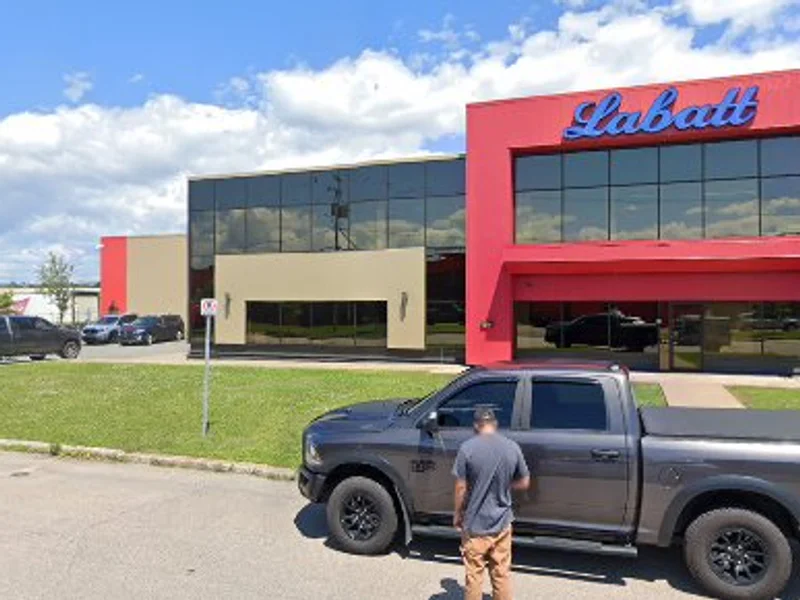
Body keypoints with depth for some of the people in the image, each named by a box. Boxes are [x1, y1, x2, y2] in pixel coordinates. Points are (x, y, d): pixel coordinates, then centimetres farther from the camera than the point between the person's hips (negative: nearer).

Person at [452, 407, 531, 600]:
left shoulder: (467, 448, -16)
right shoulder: (512, 447, -6)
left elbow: (461, 487, -12)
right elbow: (524, 483, 3)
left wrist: (457, 514, 3)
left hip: (475, 523, -3)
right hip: (501, 522, 3)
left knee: (474, 574, 12)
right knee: (501, 574, 16)